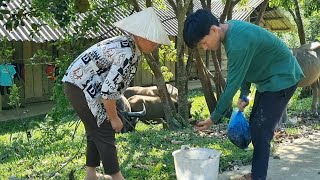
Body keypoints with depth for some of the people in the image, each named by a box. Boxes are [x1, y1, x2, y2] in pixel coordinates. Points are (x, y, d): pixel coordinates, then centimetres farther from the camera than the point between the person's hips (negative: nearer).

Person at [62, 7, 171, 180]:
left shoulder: (126, 44, 6)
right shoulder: (126, 54, -24)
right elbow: (108, 90, -26)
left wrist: (111, 113, 16)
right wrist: (114, 118, -12)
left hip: (78, 84, 10)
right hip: (81, 87, -10)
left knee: (96, 130, 18)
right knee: (104, 132, -4)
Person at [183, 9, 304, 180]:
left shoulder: (238, 42, -32)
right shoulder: (230, 29, -2)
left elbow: (232, 84, -27)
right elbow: (243, 69, 9)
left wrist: (213, 118, -18)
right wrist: (244, 95, 2)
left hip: (282, 78, -10)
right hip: (267, 78, 10)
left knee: (260, 130, -12)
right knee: (255, 126, 12)